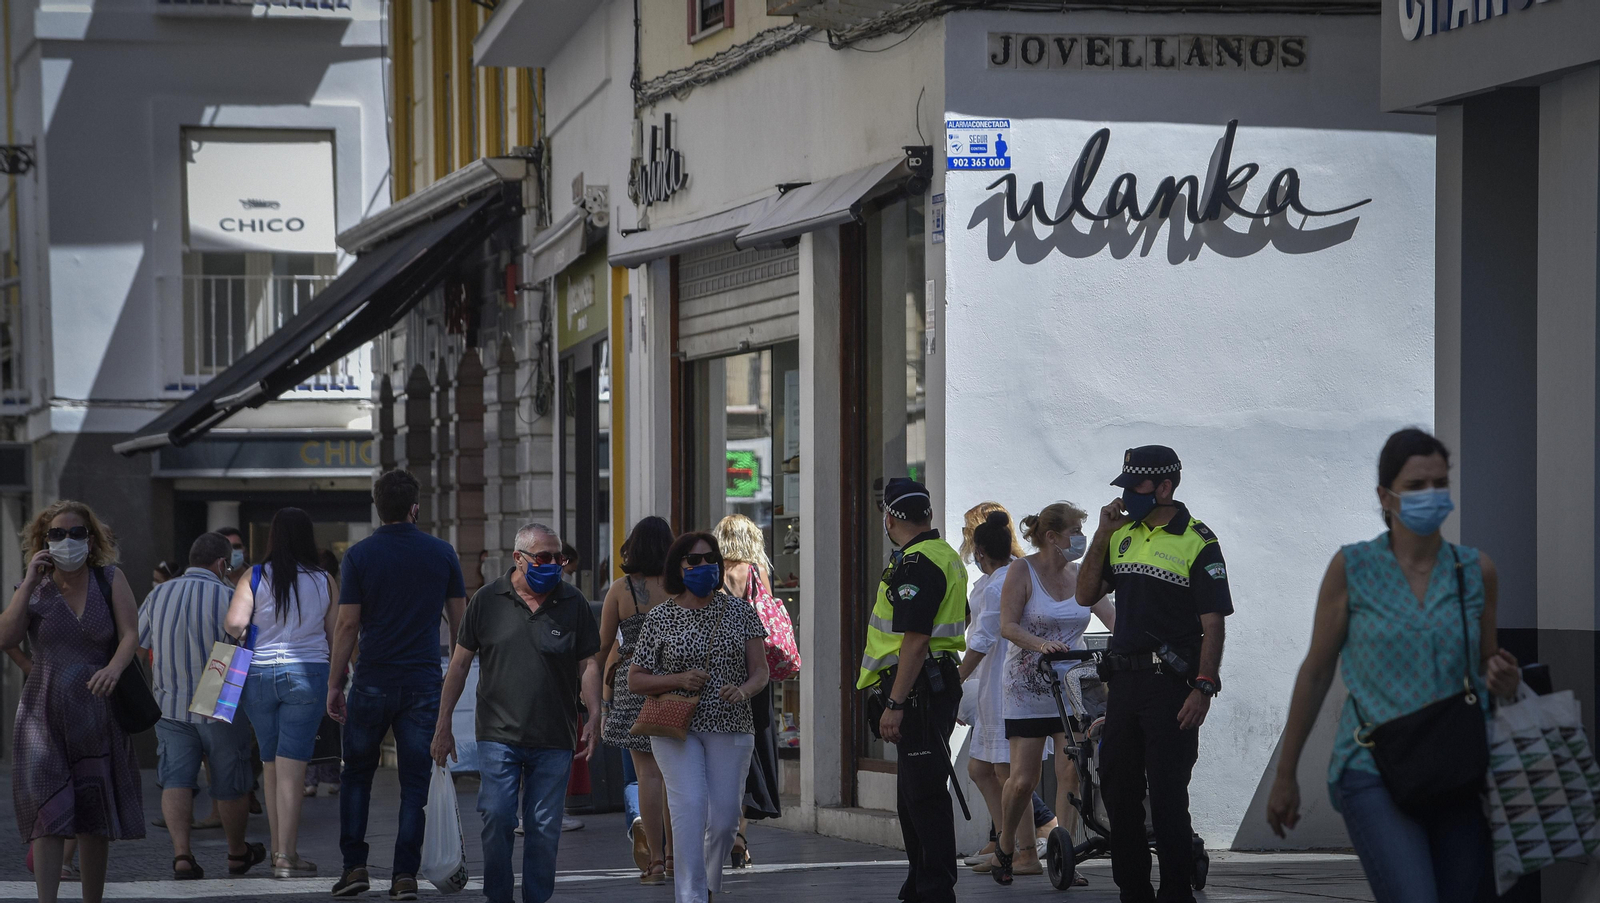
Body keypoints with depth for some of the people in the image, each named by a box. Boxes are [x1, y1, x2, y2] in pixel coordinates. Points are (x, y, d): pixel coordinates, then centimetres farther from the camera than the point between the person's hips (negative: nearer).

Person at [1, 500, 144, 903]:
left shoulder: (110, 579, 3)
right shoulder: (34, 588, 4)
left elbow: (131, 635, -8)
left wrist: (113, 668, -28)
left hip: (98, 712, 1)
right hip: (44, 713, -1)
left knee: (95, 817, 7)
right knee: (48, 810, -12)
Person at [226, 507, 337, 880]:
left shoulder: (254, 577, -1)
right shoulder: (324, 581, 1)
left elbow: (234, 622, -12)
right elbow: (337, 635, 4)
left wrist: (242, 632, 11)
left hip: (258, 673, 2)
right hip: (307, 674, -1)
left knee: (271, 764, 14)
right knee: (292, 767, -4)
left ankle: (279, 848, 21)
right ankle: (286, 856, -8)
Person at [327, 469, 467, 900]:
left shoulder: (359, 555, -4)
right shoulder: (442, 553, 3)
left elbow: (347, 625, -5)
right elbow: (459, 621, 7)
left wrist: (334, 684, 1)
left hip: (372, 683, -1)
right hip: (424, 683, 1)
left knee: (357, 775, 14)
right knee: (415, 780, 4)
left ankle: (355, 865, 7)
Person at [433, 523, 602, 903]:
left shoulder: (573, 603, 5)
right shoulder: (487, 601, 3)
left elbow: (588, 664, 8)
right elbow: (460, 663, 7)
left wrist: (594, 716, -7)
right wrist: (443, 725, 6)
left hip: (554, 741, 1)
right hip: (498, 735, -1)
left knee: (544, 828, 3)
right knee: (496, 821, -7)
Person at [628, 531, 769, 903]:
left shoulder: (739, 611, 5)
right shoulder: (660, 617, 1)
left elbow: (760, 670, 4)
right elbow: (635, 680, 4)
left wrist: (743, 690, -18)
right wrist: (679, 680, -13)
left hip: (730, 727, 2)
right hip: (676, 726, -2)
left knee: (725, 818, 1)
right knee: (690, 804, -20)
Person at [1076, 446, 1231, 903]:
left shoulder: (1197, 542, -7)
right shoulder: (1122, 535, 12)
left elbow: (1213, 622, -10)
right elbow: (1086, 595, 10)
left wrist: (1203, 687, -17)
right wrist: (1101, 535, 0)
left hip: (1172, 681, -7)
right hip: (1125, 677, 7)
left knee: (1167, 793, -6)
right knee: (1118, 789, 10)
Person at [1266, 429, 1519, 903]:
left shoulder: (1476, 570, 5)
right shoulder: (1353, 567, -2)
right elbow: (1316, 671, 5)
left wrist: (1501, 680, -6)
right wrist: (1285, 774, 9)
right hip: (1376, 776, -4)